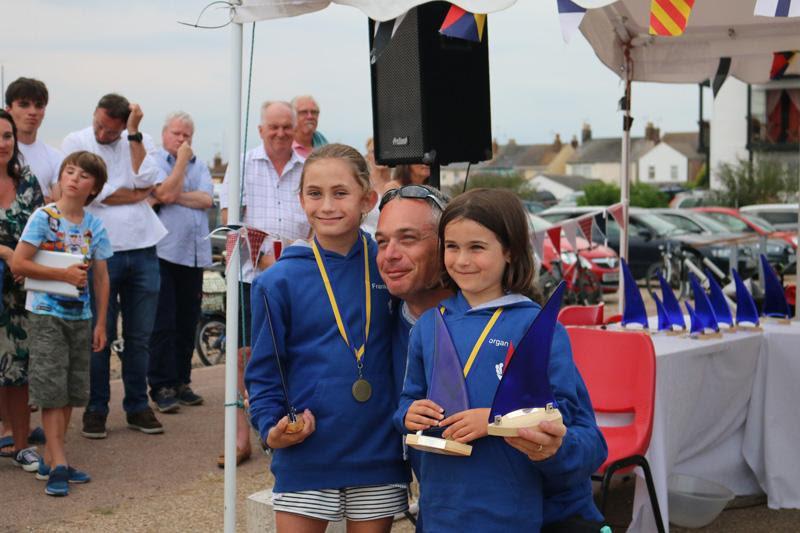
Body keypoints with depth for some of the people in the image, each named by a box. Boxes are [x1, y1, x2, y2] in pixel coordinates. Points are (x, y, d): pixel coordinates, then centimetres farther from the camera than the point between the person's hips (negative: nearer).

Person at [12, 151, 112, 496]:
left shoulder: (94, 226, 4)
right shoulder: (44, 217, -9)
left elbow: (101, 277, 8)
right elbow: (18, 264, -14)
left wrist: (100, 323, 5)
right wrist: (65, 274, -15)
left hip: (80, 315, 5)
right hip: (47, 313, -5)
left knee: (72, 391, 8)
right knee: (52, 390, -5)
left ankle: (50, 460, 19)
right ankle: (58, 464, -4)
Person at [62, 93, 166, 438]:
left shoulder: (141, 143, 9)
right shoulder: (76, 142, 0)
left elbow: (145, 181, -8)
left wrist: (134, 133, -7)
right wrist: (135, 194, -5)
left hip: (142, 250, 3)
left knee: (139, 337, 10)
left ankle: (138, 408, 21)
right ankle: (95, 410, 15)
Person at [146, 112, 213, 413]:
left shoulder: (199, 166, 15)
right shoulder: (153, 162, 0)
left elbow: (206, 199, 0)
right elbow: (165, 193, -16)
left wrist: (175, 196, -11)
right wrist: (182, 161, -6)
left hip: (194, 255, 5)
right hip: (164, 253, -5)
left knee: (187, 323, 9)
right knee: (163, 323, -5)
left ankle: (181, 382, 17)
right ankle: (162, 387, -1)